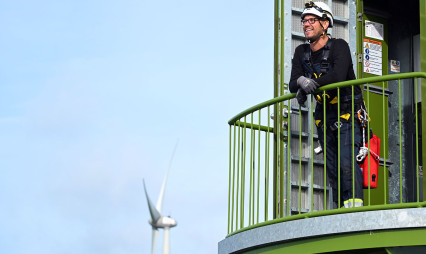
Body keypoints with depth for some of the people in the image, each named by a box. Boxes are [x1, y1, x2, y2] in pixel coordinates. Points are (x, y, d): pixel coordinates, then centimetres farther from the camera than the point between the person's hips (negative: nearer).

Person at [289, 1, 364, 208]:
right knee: (333, 169, 5)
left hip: (348, 113, -6)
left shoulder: (339, 46, -13)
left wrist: (310, 84, -27)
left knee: (347, 162, -20)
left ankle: (354, 205, -21)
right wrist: (301, 81, -27)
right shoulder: (301, 52, 4)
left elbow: (338, 76, -31)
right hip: (325, 116, 6)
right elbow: (293, 85, -5)